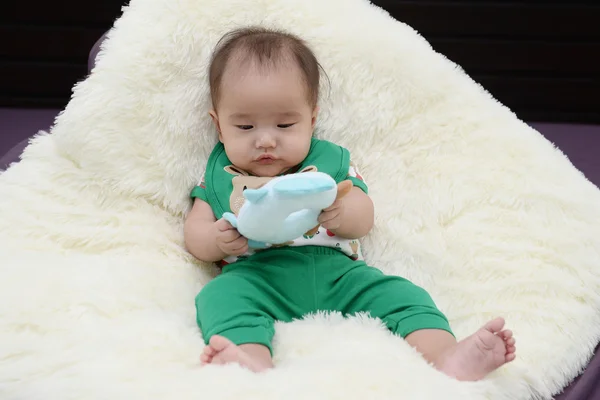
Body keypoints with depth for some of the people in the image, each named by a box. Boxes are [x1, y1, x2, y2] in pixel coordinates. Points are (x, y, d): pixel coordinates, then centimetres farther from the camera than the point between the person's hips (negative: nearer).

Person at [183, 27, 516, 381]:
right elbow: (194, 234, 15)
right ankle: (253, 362, -63)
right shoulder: (219, 173, 20)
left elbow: (364, 220, 11)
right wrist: (218, 240, -10)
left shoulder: (331, 160, 21)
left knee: (399, 294, -20)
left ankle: (448, 358, -42)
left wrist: (341, 213, -14)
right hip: (255, 272, -2)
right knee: (222, 296, -33)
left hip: (336, 270, 2)